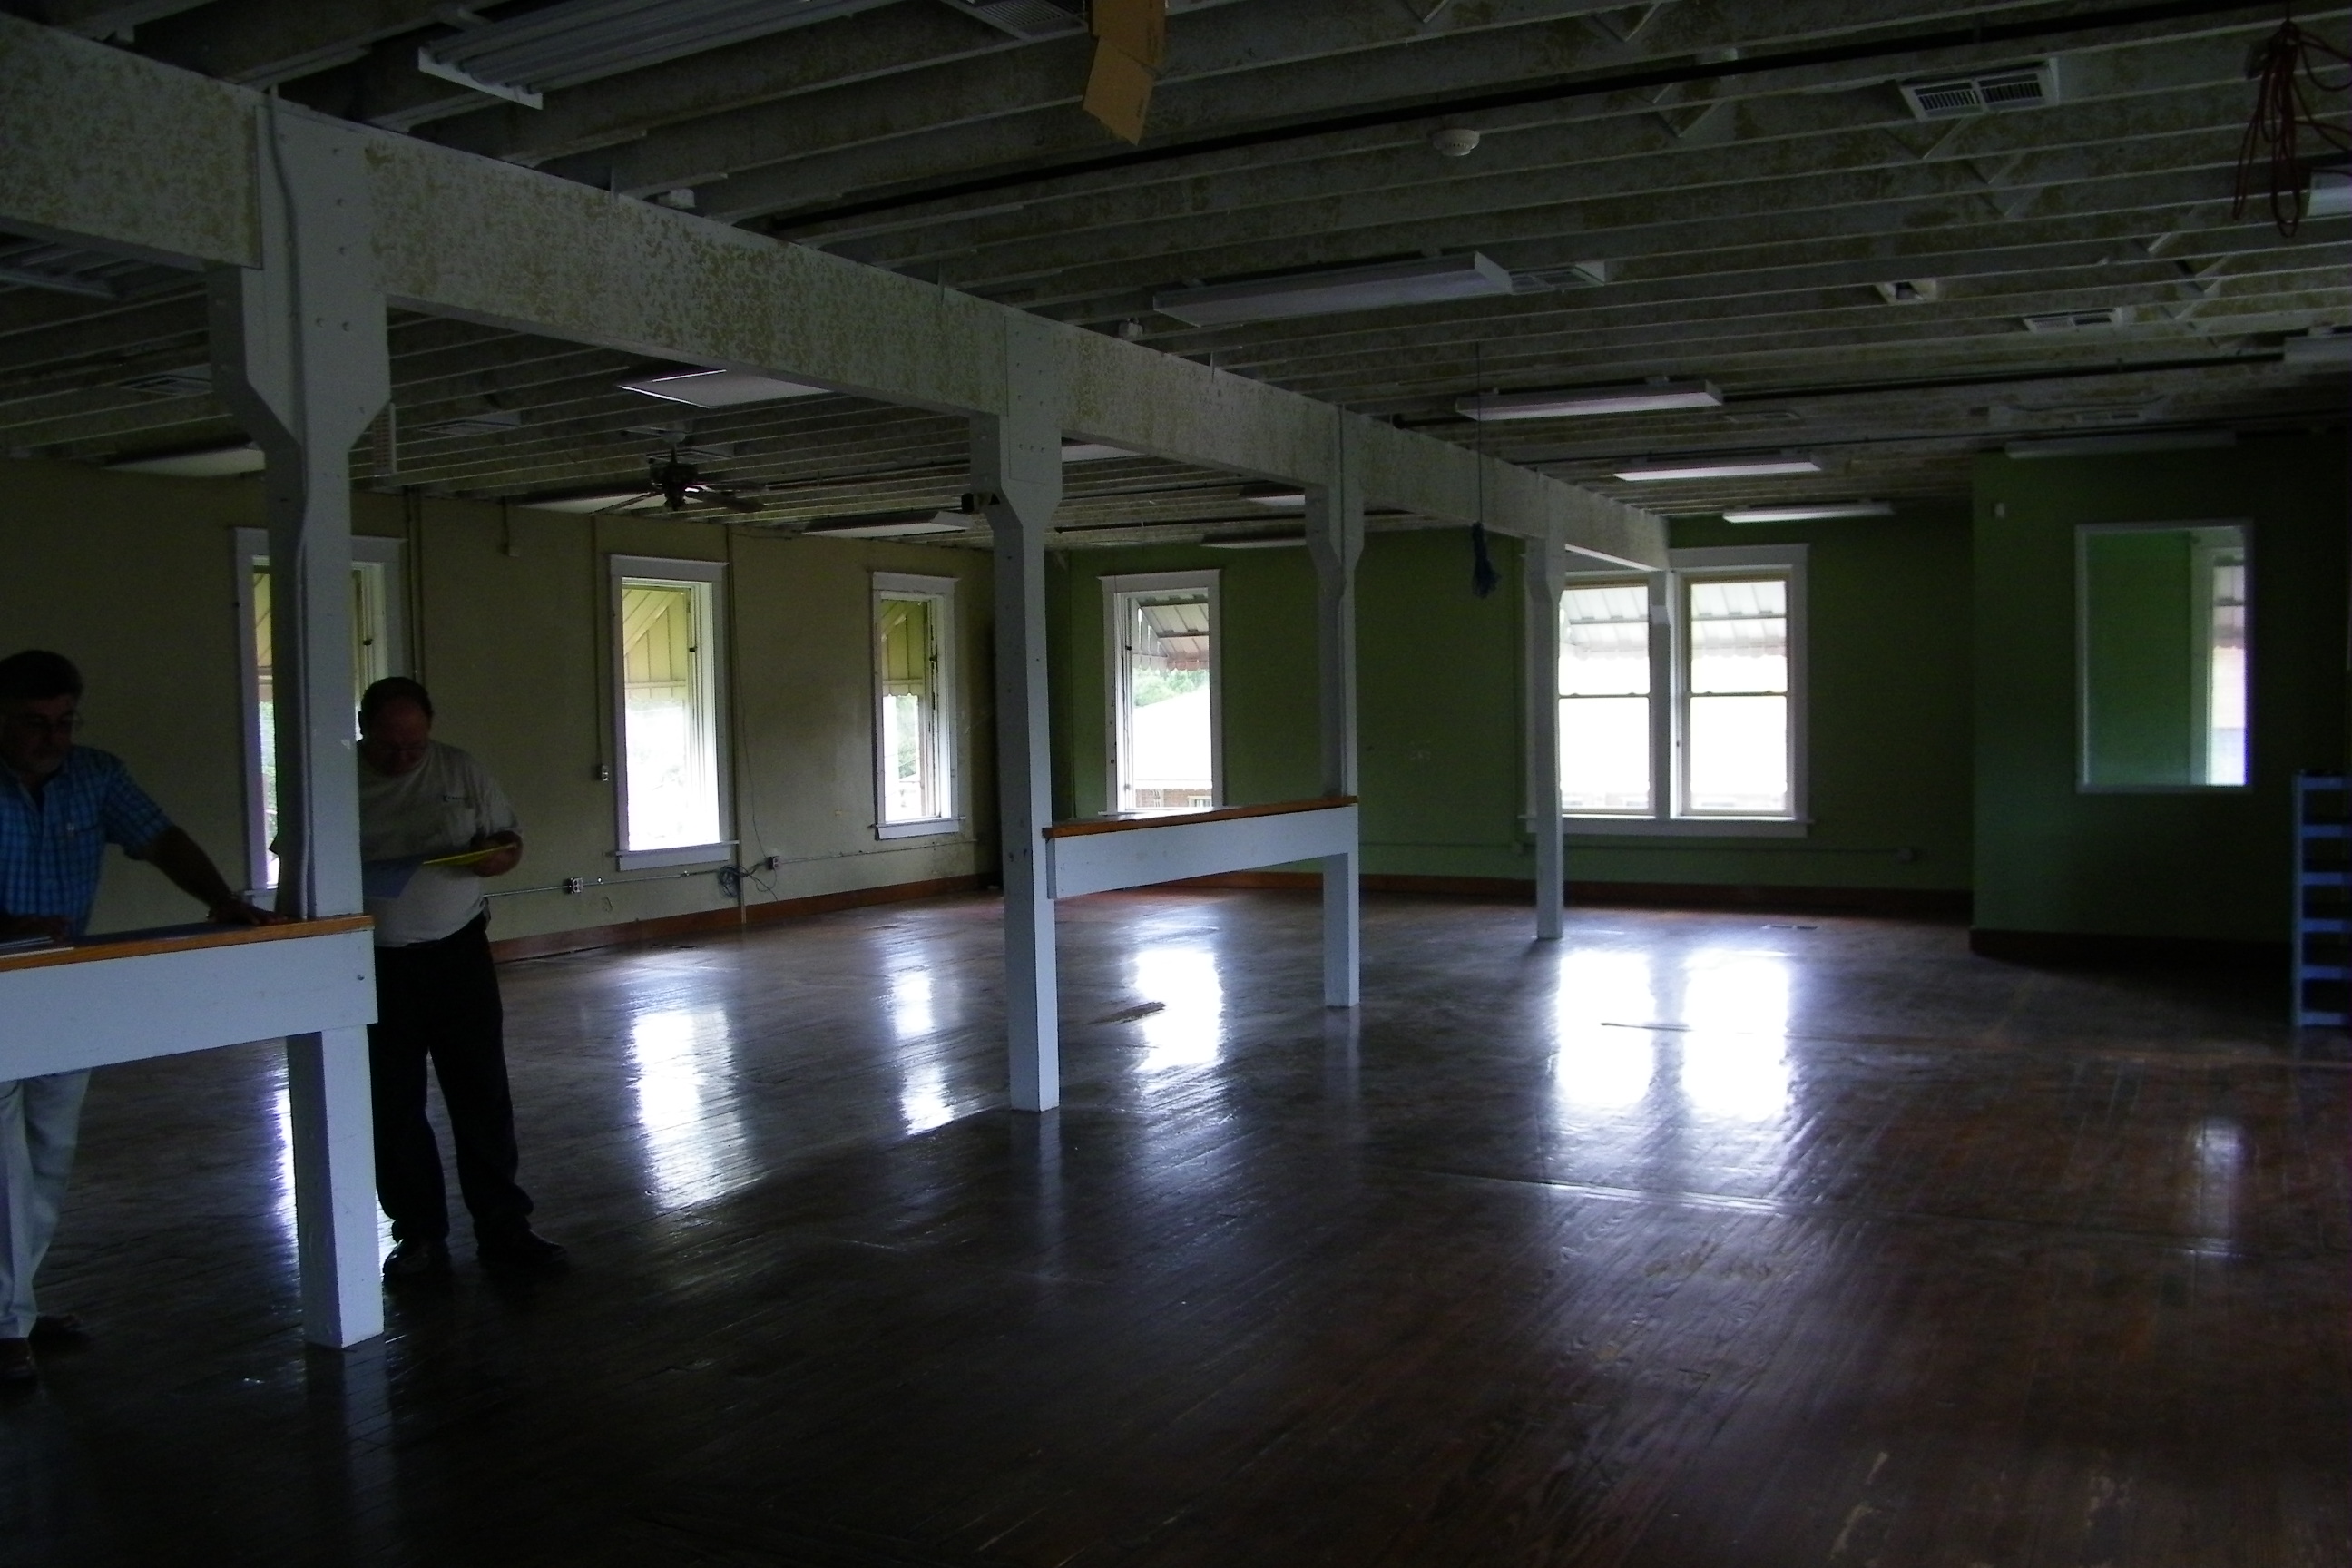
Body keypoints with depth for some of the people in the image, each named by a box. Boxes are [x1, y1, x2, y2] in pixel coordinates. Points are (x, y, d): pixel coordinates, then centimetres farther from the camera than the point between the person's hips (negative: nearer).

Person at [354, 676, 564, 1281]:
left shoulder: (460, 771, 1)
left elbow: (508, 839, 8)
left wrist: (498, 855, -15)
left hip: (457, 953, 0)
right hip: (373, 966, 0)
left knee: (483, 1095, 3)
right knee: (393, 1106, 7)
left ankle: (503, 1226, 12)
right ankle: (420, 1235, 19)